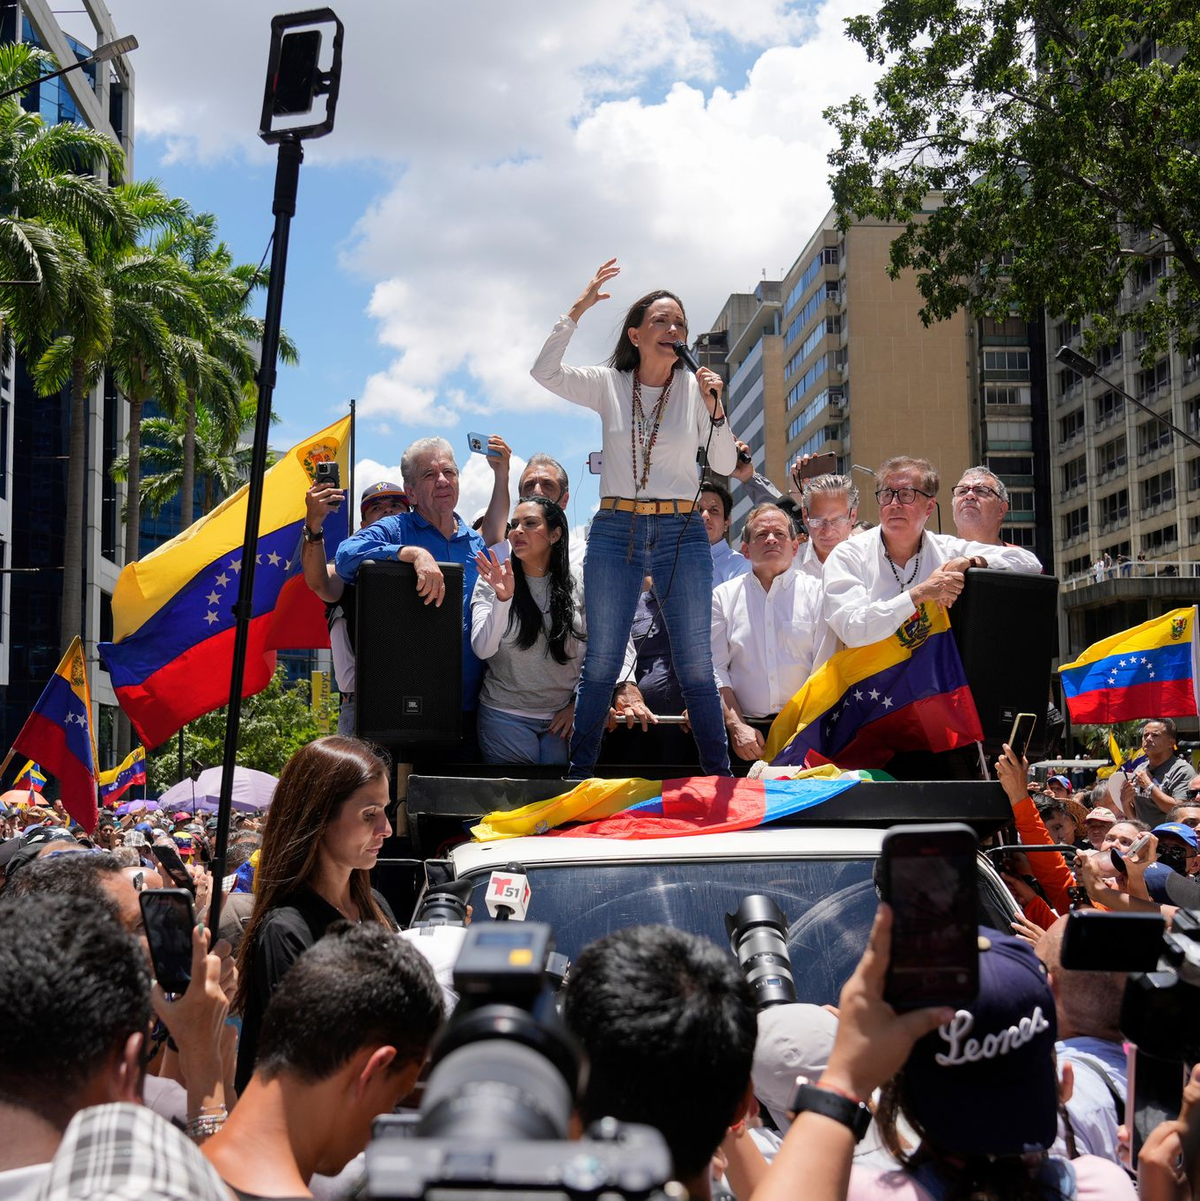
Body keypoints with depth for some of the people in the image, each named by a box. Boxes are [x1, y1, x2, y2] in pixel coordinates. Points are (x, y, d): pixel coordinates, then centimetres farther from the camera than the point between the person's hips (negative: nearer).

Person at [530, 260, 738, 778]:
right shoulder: (608, 385, 4)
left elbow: (724, 465, 2)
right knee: (601, 662, 4)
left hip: (681, 533, 0)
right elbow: (544, 372, -11)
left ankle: (719, 774, 11)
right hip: (615, 530, 0)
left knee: (695, 665, 1)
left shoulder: (695, 387, 5)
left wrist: (715, 409, -12)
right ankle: (579, 772, 14)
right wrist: (579, 308, -13)